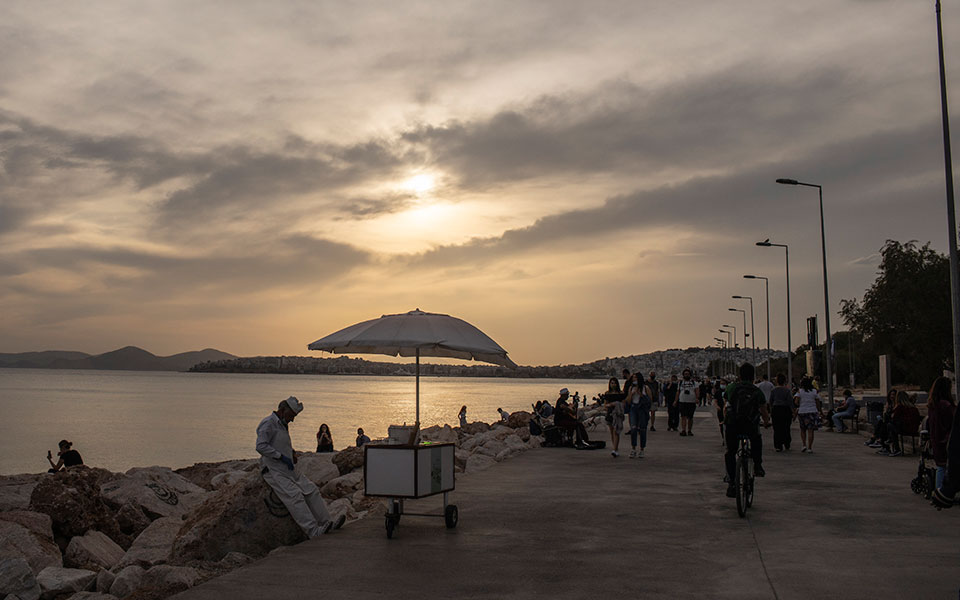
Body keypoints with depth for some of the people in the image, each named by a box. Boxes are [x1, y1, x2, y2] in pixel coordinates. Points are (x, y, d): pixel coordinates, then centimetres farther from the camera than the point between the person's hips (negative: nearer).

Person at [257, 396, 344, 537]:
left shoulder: (283, 425, 21)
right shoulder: (268, 423, -9)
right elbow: (260, 446, -22)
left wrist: (292, 454, 13)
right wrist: (282, 457, -22)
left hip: (289, 470, 9)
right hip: (273, 471, -9)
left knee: (311, 489, -3)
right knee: (294, 494, -24)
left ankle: (326, 522, -1)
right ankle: (313, 531, -30)